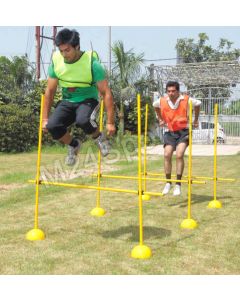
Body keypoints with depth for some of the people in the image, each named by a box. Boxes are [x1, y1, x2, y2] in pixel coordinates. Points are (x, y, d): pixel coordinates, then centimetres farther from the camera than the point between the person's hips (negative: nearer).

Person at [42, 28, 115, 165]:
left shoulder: (92, 63, -18)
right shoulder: (56, 61, -7)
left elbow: (106, 93, -16)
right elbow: (50, 91, 4)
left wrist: (110, 122, -20)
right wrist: (45, 119, 3)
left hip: (88, 100, -4)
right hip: (67, 102, 4)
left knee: (83, 120, -37)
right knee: (52, 126, -23)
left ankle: (99, 138, -3)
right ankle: (74, 145, 9)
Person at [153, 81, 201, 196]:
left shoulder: (186, 100, -12)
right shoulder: (162, 101, -6)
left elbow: (198, 103, 9)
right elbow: (155, 105, 19)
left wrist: (196, 120, 13)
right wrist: (160, 119, 18)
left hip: (183, 131, -2)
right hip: (169, 132, 3)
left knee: (179, 155, -18)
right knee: (167, 155, -10)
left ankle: (178, 184, -10)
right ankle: (168, 183, 6)